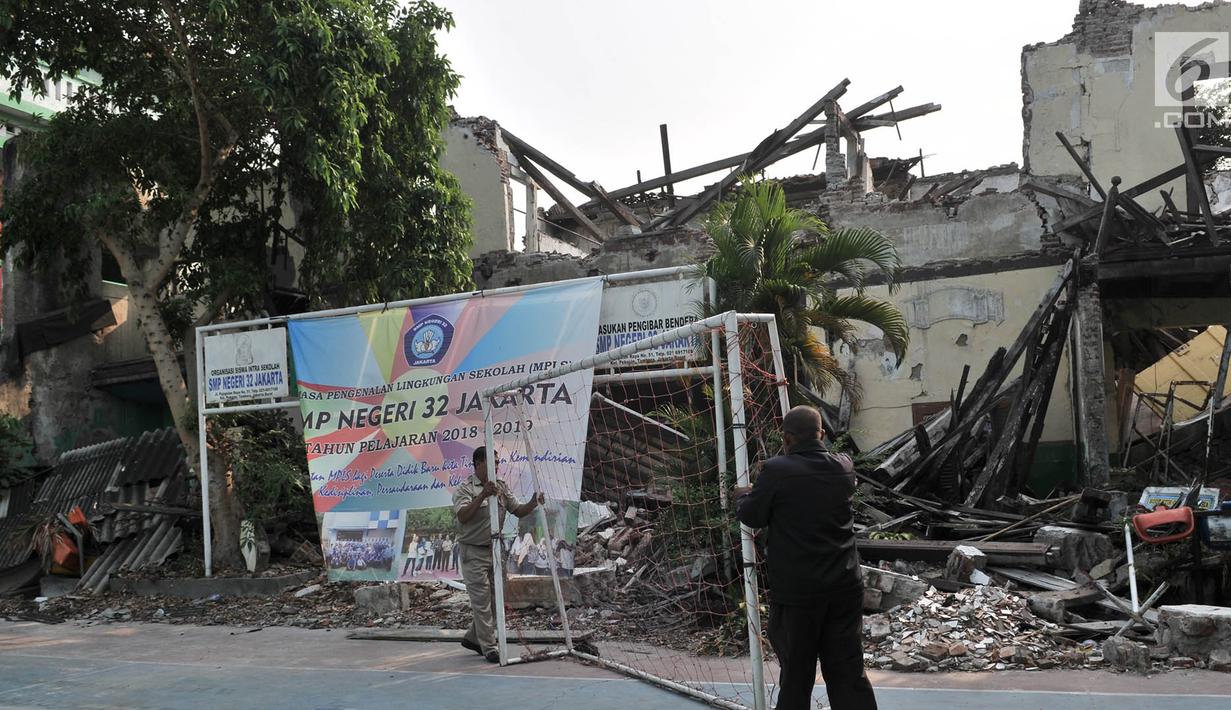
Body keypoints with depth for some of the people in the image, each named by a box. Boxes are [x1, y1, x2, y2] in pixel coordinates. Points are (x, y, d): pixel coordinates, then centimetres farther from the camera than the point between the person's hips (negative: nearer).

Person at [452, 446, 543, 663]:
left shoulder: (502, 487, 9)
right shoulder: (465, 489, -11)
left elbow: (518, 511, 10)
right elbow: (462, 516, -26)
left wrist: (533, 503, -10)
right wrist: (482, 495, -37)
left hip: (495, 549, 7)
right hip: (474, 552, -7)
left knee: (495, 598, 13)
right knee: (481, 600, -5)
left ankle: (473, 637, 29)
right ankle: (489, 648, 1)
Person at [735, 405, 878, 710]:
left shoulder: (776, 470, -14)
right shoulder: (844, 467, 1)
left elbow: (751, 517, -2)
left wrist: (744, 496, 20)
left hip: (796, 590, -4)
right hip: (844, 586, 4)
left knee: (796, 673, 10)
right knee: (849, 671, 8)